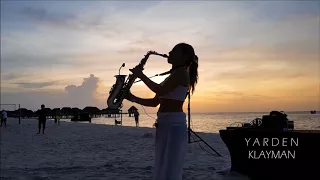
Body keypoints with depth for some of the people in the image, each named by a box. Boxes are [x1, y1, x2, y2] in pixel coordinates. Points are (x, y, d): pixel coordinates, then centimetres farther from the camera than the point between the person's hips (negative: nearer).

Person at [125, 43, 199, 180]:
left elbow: (160, 91, -21)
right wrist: (133, 98, 9)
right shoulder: (172, 75, 21)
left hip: (174, 125, -10)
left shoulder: (182, 72, -7)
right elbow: (155, 102, 20)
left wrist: (141, 75, -10)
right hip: (164, 124, 10)